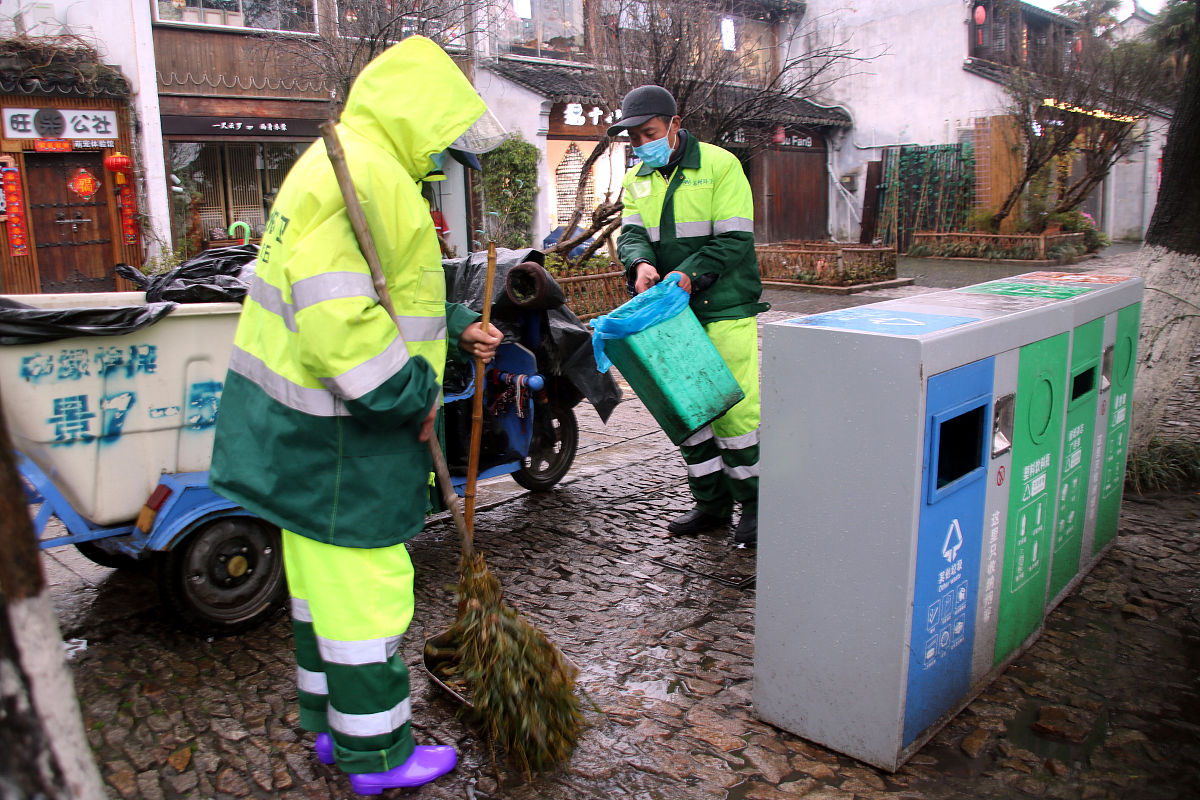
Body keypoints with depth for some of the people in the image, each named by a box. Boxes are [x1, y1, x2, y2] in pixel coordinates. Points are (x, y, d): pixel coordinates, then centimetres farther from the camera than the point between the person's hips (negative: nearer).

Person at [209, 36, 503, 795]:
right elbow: (334, 314, -30)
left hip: (299, 428, 11)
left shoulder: (341, 162, 16)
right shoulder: (367, 172, -20)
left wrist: (457, 328, 13)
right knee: (365, 590, 3)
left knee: (324, 580, 21)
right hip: (335, 439, -11)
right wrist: (414, 393, -20)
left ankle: (333, 725, 39)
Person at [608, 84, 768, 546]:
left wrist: (689, 274, -24)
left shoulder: (719, 165, -5)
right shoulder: (636, 179, 13)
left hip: (723, 310, -6)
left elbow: (735, 239, -11)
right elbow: (631, 233, 2)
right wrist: (640, 263, -21)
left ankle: (755, 503, 10)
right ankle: (711, 502, 22)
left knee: (733, 407, -7)